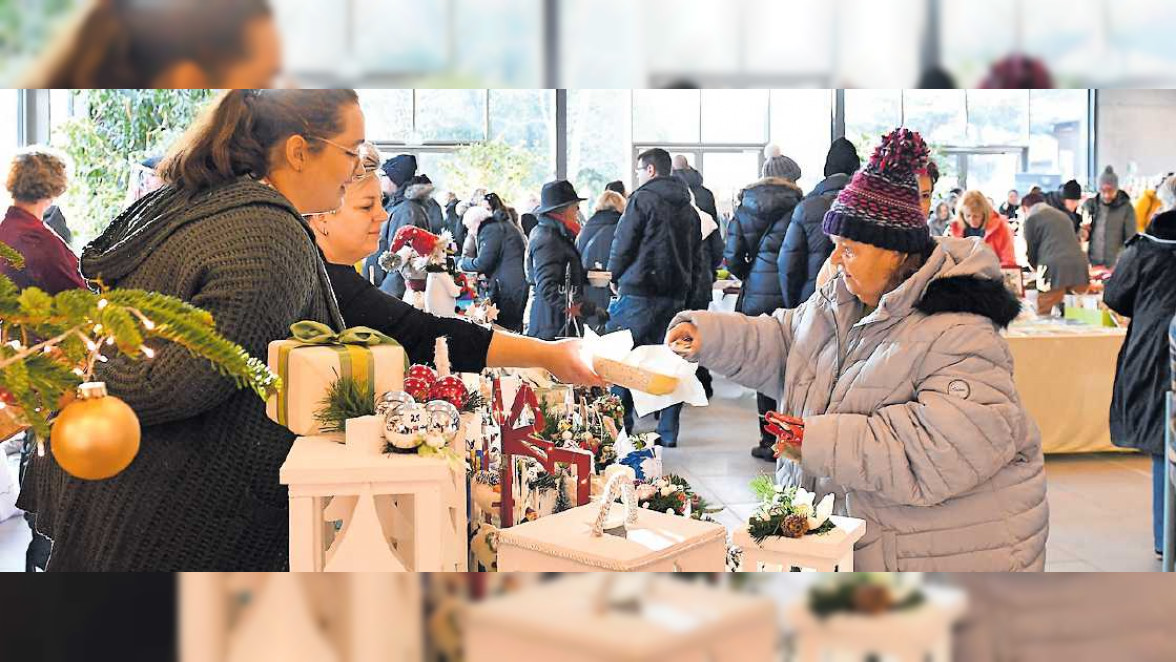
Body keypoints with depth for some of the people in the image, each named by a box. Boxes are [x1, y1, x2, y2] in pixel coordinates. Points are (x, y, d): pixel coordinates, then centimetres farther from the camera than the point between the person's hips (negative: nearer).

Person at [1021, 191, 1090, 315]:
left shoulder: (1031, 218, 9)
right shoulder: (1063, 216, 28)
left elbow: (1031, 251, 9)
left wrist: (1038, 267, 30)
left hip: (1054, 269, -6)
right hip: (1079, 265, 6)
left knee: (1044, 318, -2)